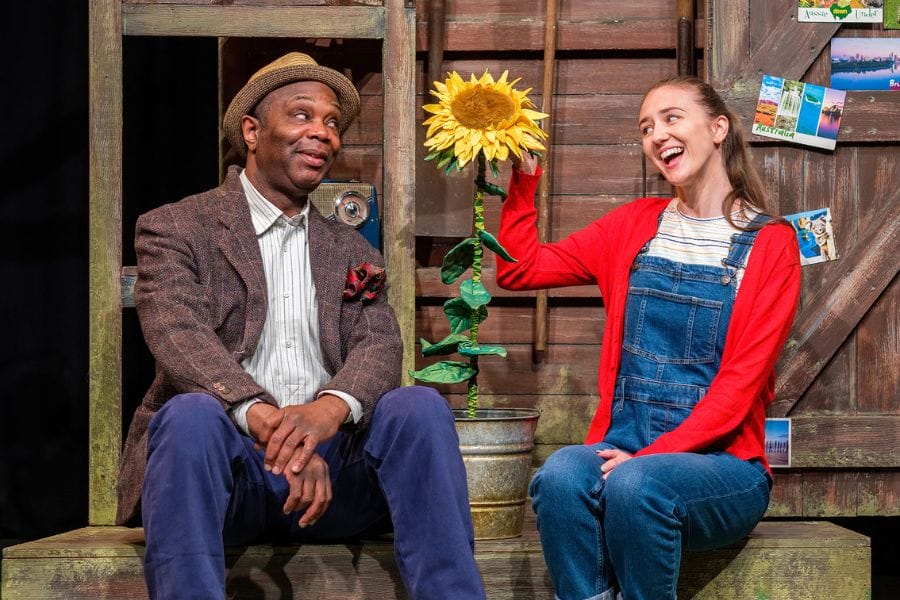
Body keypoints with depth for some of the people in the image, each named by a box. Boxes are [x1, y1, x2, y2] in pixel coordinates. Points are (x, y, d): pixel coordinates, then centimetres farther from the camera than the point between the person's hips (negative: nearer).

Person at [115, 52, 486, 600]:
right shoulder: (174, 229, 8)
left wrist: (329, 409, -25)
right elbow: (180, 338, -11)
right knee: (193, 413, -34)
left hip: (331, 465, 3)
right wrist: (264, 419, -32)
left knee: (419, 405, -24)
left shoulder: (353, 253, 20)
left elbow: (379, 348, 1)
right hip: (229, 458, -3)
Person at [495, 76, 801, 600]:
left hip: (721, 463, -3)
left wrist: (651, 456, -17)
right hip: (622, 448, 3)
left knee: (635, 484, -35)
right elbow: (519, 270, 14)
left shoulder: (771, 244, 1)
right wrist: (524, 177, 5)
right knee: (560, 475, -31)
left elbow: (741, 381, -7)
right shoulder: (635, 224, 14)